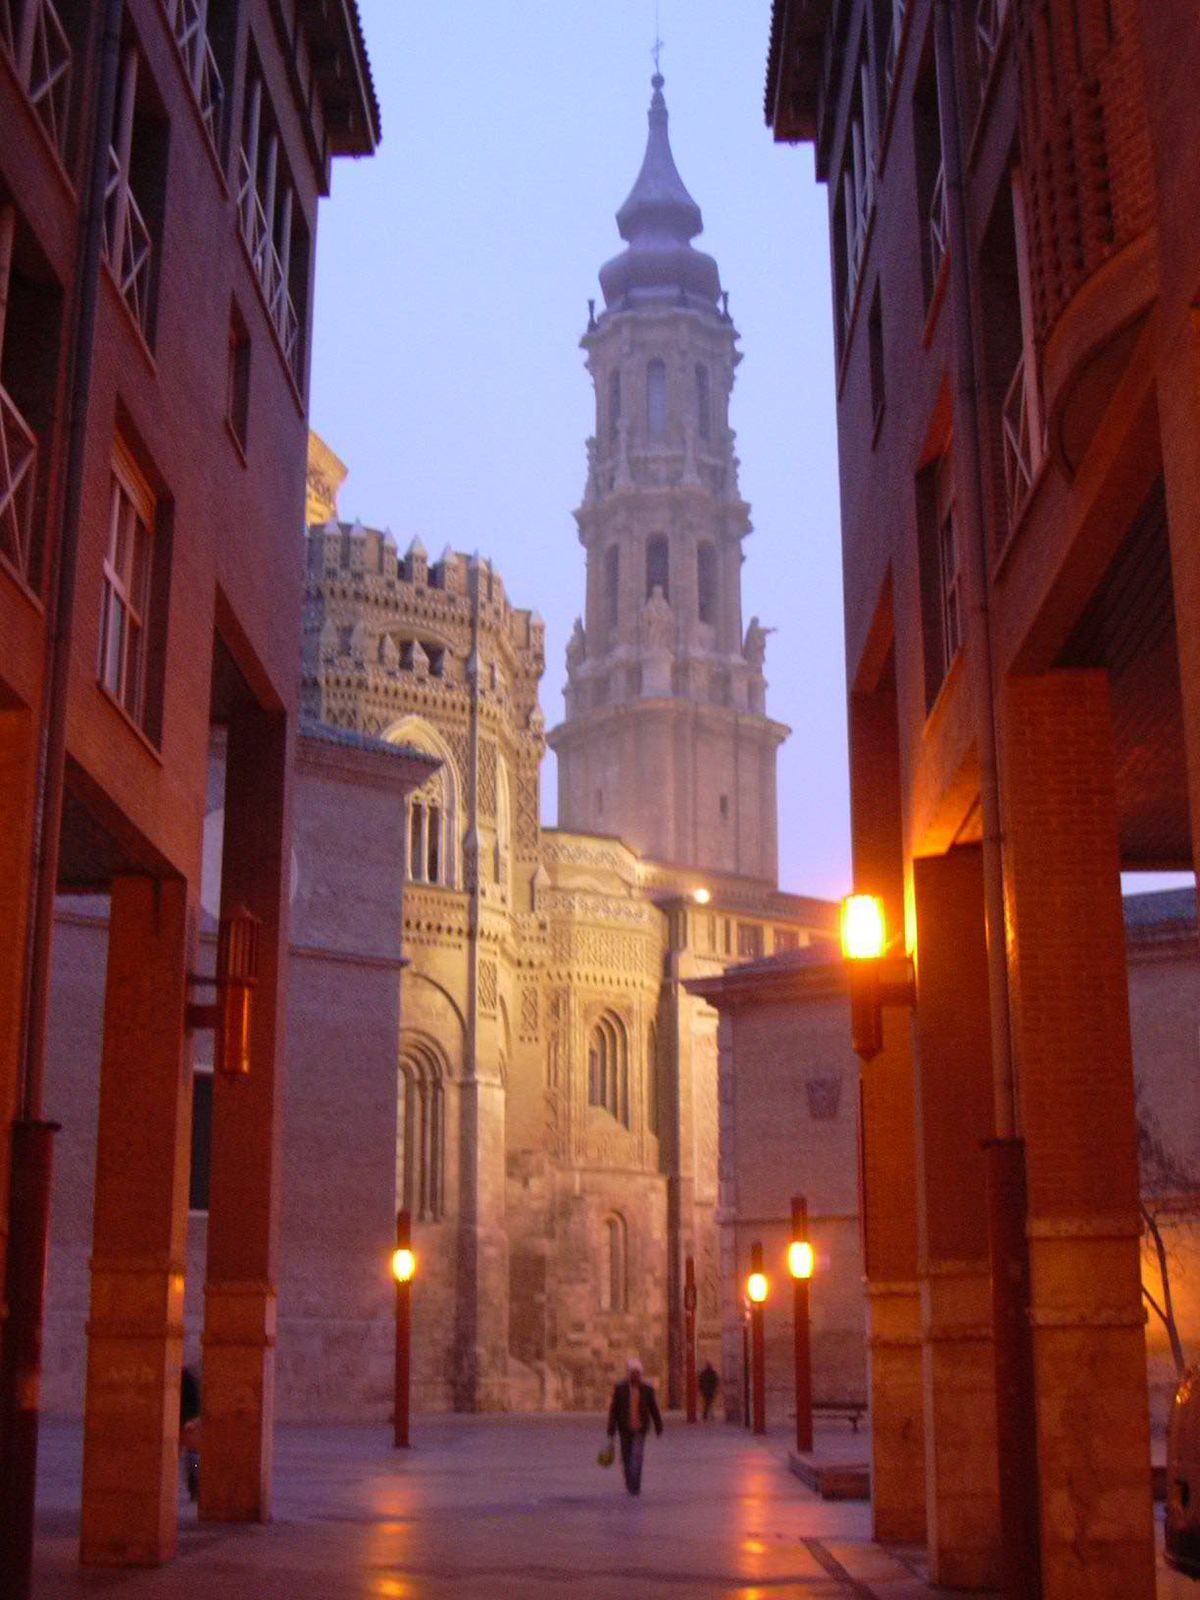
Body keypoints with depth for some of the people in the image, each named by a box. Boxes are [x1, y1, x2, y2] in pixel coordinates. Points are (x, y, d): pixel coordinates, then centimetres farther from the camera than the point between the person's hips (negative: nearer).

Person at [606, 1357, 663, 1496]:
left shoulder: (647, 1388, -5)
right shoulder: (619, 1387, -6)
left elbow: (654, 1410, 3)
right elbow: (613, 1410, -5)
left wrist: (659, 1429, 7)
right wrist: (611, 1432, -7)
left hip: (640, 1429, -1)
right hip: (625, 1429, 1)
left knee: (637, 1456, -16)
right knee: (626, 1458, 11)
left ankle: (634, 1486, -14)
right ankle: (630, 1483, 33)